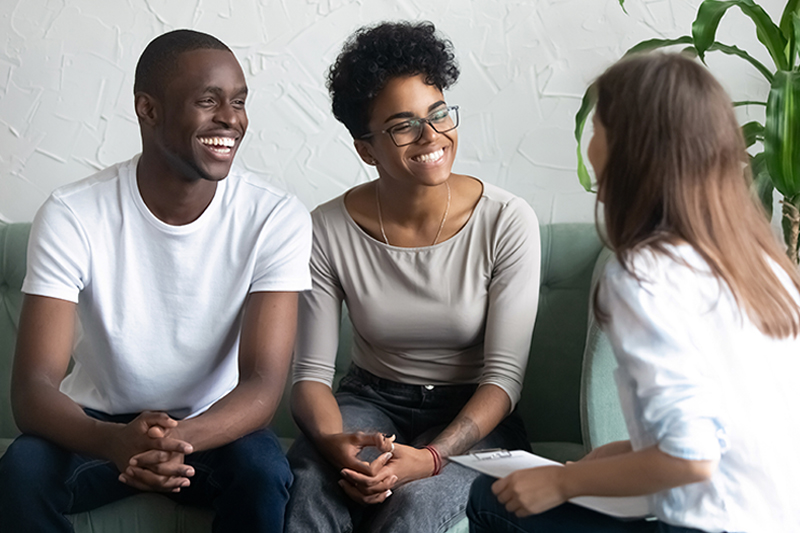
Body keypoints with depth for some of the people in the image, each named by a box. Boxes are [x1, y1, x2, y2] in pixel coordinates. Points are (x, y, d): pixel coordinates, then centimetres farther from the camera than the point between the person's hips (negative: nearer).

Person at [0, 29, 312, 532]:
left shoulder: (277, 218, -16)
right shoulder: (72, 216, -17)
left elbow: (263, 383, -20)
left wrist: (180, 437, -42)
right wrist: (115, 441, -44)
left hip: (215, 427, 0)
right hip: (98, 423, 0)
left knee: (264, 472, -31)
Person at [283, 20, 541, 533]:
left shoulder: (508, 221, -12)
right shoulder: (328, 231, -7)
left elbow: (504, 374, -12)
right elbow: (312, 373, -5)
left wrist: (431, 457, -28)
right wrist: (334, 441, -28)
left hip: (473, 417, -1)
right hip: (371, 402, 1)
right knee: (308, 486, -32)